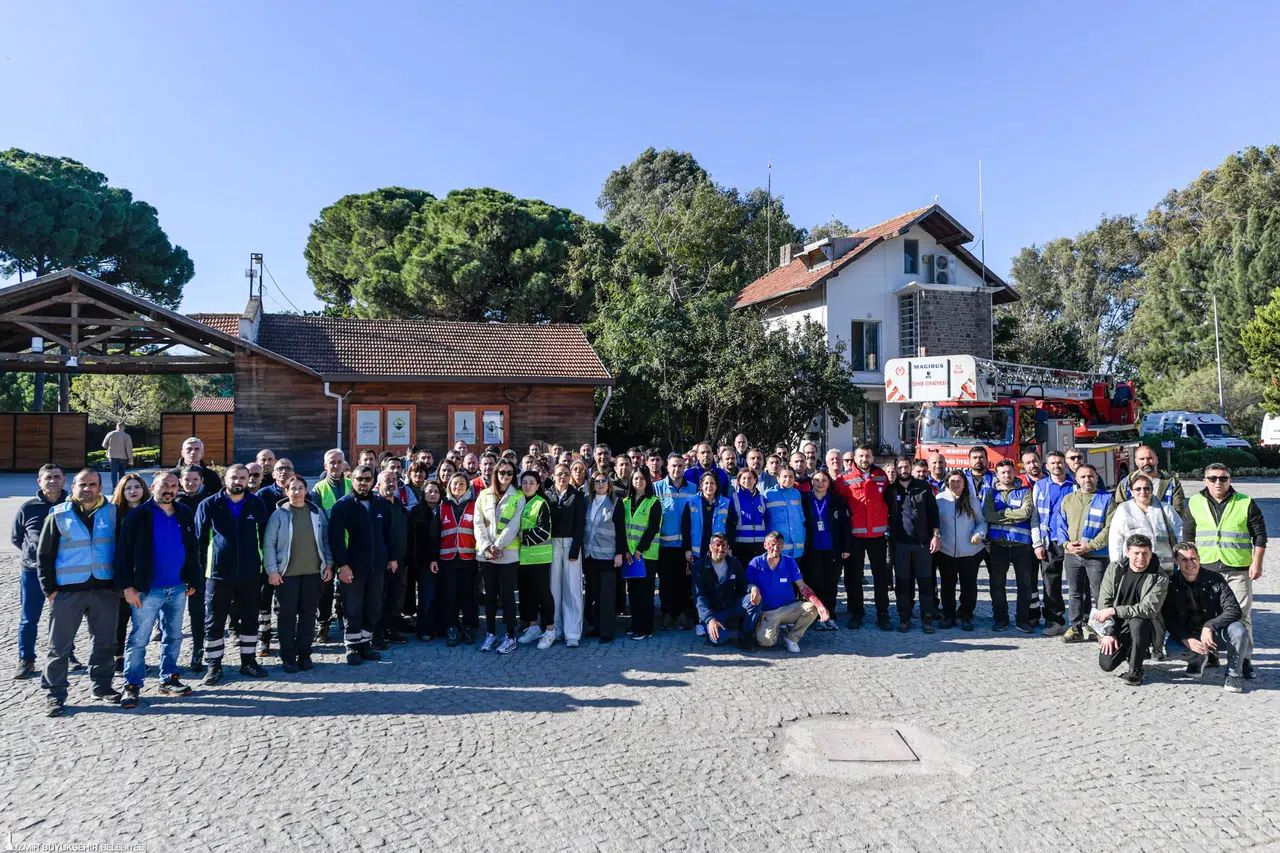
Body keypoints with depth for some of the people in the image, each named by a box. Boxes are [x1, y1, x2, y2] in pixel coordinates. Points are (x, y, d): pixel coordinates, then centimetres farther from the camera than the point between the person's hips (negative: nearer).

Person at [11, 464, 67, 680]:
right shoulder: (28, 508, -4)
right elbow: (15, 538, 10)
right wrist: (34, 552, 3)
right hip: (33, 572, 0)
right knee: (28, 619, 8)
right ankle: (26, 660, 22)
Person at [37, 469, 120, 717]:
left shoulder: (112, 513, 5)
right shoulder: (58, 516, 1)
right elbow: (44, 555, 3)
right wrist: (50, 589, -3)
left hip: (105, 590, 2)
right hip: (68, 591, -2)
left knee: (105, 642, 10)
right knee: (59, 645, 3)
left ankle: (102, 686, 25)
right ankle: (55, 694, 16)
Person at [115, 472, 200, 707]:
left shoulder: (185, 515, 7)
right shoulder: (139, 516, -7)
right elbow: (124, 553, -8)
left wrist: (193, 580, 9)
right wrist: (127, 586, -13)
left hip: (178, 588, 5)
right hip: (148, 590, -4)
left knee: (173, 637, 13)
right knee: (138, 639, 1)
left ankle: (169, 679, 24)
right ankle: (132, 686, 12)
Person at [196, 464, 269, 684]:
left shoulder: (257, 504, 2)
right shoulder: (209, 505, -2)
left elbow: (265, 536, 8)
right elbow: (199, 540, 2)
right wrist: (199, 569, 0)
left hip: (250, 573, 2)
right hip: (218, 573, -2)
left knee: (250, 619, 11)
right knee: (214, 621, 5)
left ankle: (248, 661, 24)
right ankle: (214, 665, 19)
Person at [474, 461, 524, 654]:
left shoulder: (518, 498, 0)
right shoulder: (484, 496, 9)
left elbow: (514, 526, -9)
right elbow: (478, 524, 3)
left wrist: (497, 546, -15)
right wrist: (486, 547, -10)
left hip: (508, 553, -3)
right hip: (486, 554, 3)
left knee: (507, 595, 0)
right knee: (490, 595, 10)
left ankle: (510, 636, 7)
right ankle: (491, 633, 21)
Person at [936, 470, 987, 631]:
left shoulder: (972, 500, 3)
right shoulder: (940, 499, -2)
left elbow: (982, 521, 8)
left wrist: (980, 533, -9)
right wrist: (936, 537, -9)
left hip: (970, 551, 1)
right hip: (946, 551, -1)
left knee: (969, 585, 8)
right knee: (948, 586, 10)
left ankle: (966, 616, 22)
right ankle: (948, 616, 23)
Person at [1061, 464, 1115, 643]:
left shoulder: (1106, 499, -2)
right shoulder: (1068, 499, 10)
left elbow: (1109, 528, -9)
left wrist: (1090, 546, -16)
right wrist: (1067, 544, -5)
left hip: (1097, 556, -4)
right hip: (1071, 555, 4)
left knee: (1099, 594, 0)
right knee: (1075, 593, 11)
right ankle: (1076, 628, 20)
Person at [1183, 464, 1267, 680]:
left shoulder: (1246, 503, 1)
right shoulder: (1195, 503, 6)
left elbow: (1259, 535, 4)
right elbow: (1188, 536, 12)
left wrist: (1257, 563, -3)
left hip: (1238, 569, -1)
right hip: (1205, 568, 2)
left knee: (1241, 615, 0)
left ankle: (1245, 659, 8)